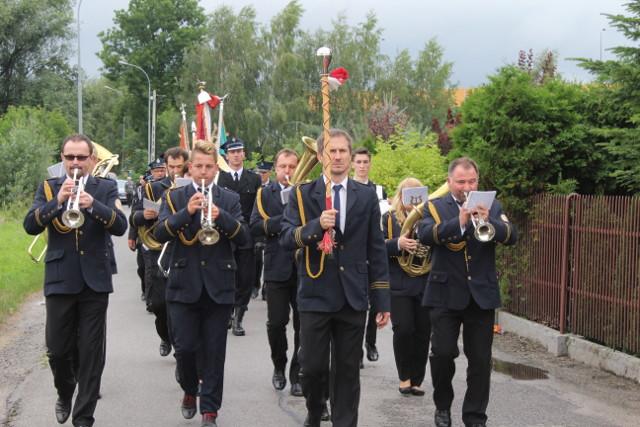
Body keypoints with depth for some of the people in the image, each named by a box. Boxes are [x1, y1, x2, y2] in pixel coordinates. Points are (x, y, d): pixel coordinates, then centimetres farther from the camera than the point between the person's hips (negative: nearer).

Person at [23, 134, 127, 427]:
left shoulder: (106, 188, 4)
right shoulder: (48, 188, 6)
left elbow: (120, 227, -11)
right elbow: (30, 225, -9)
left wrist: (92, 205, -27)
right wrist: (58, 200, -23)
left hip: (95, 280, -1)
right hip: (59, 280, 1)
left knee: (91, 353, 1)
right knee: (57, 350, 7)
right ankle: (64, 393, 36)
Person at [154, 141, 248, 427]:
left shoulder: (229, 200, 7)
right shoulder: (174, 197, 5)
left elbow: (244, 238, -5)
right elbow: (160, 234, -10)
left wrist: (221, 216, -21)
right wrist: (186, 212, -24)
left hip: (218, 286, 0)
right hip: (183, 286, 0)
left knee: (214, 352, 3)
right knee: (184, 348, 1)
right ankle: (189, 390, 29)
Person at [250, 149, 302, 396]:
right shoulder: (265, 194, 7)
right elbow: (255, 227, -6)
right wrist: (284, 220, -15)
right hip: (277, 267, 0)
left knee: (303, 324, 3)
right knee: (276, 323, 2)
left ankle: (297, 374, 15)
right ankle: (279, 367, 25)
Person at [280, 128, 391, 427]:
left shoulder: (367, 196, 7)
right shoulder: (302, 194, 2)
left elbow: (376, 251, 6)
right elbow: (286, 239, -8)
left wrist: (382, 301, 3)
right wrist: (316, 226, -26)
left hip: (353, 297, 1)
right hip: (315, 295, -1)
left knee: (347, 370, 6)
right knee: (312, 367, 5)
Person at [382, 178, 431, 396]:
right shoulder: (389, 218, 5)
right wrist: (397, 244, -21)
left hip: (425, 285, 2)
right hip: (399, 285, -2)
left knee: (423, 333, 3)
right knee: (403, 330, -9)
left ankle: (416, 380, 14)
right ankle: (404, 377, 7)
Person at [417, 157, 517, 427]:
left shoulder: (492, 207, 8)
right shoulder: (435, 207, 2)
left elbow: (512, 236, -6)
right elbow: (424, 235, -17)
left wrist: (489, 221, -25)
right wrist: (459, 222, -30)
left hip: (482, 294, 2)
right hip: (446, 293, -2)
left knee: (481, 360, 3)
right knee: (443, 353, -3)